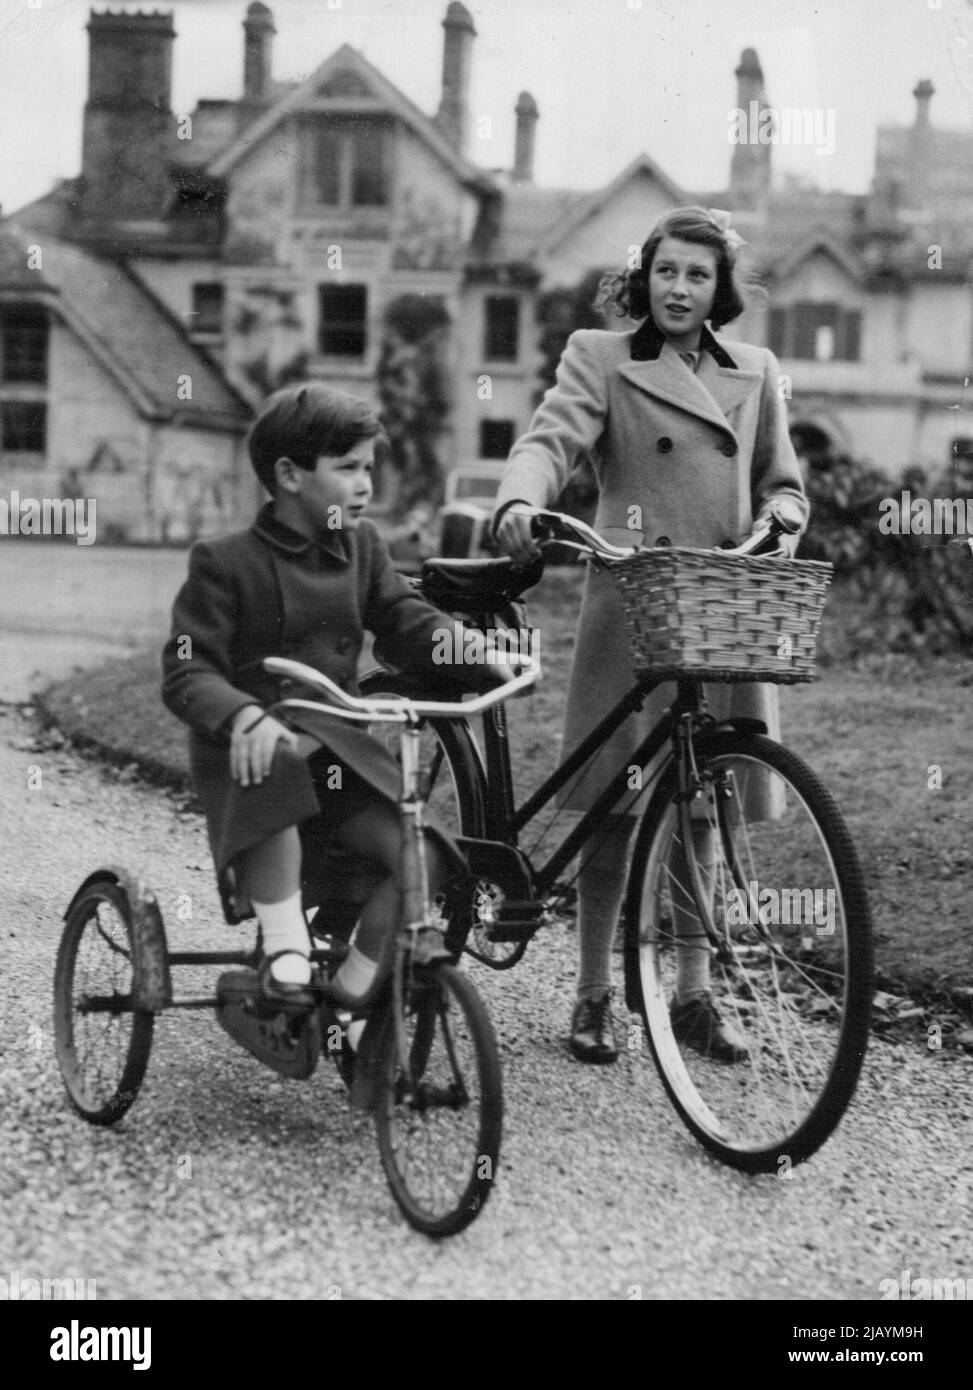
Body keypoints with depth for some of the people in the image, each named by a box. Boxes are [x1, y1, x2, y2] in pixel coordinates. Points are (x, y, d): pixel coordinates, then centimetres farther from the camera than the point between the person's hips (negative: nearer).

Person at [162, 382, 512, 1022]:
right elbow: (186, 674, -12)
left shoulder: (363, 545, 11)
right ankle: (284, 949, -32)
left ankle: (353, 989, 2)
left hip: (340, 748, 5)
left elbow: (408, 618, 2)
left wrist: (474, 650, -20)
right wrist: (244, 715, -35)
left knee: (424, 856, -19)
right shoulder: (225, 563, -6)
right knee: (280, 763, -42)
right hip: (253, 751, -5)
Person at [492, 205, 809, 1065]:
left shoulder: (756, 374, 15)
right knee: (617, 809, 0)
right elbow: (551, 439, -12)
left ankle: (694, 994, 19)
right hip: (632, 611, -3)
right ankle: (594, 996, 11)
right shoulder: (599, 358, 4)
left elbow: (783, 484, 19)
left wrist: (779, 527, -4)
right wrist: (519, 502, -33)